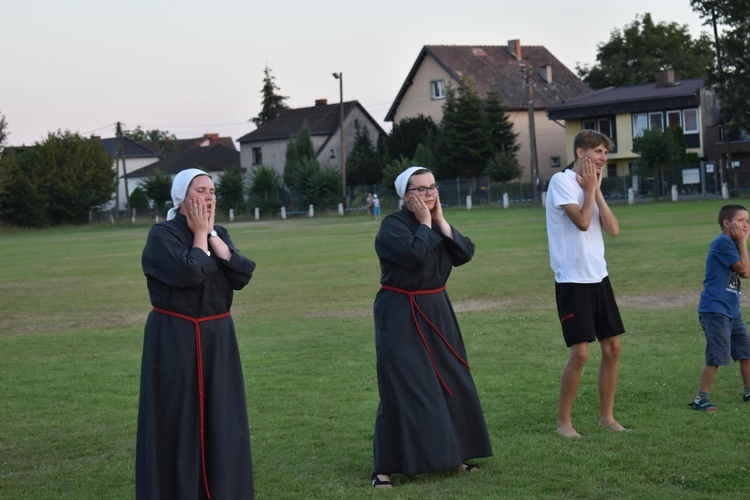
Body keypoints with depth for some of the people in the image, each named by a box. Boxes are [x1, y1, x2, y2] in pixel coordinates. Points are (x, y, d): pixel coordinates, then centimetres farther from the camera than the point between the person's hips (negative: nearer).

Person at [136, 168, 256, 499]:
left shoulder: (218, 235, 10)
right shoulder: (162, 236, -10)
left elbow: (242, 276, -6)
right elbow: (190, 273, -26)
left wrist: (211, 234, -7)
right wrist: (199, 234, -11)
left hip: (217, 339, 6)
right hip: (175, 341, -6)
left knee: (220, 419, 8)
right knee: (178, 420, -2)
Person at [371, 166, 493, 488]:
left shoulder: (436, 223, 9)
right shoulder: (393, 226, -13)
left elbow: (465, 253, -3)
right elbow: (415, 254, -30)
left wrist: (440, 220, -6)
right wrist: (425, 222, -16)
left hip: (436, 311, 8)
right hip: (400, 315, -8)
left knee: (452, 382, 11)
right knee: (402, 388, -10)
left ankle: (450, 455, 27)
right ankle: (385, 467, -2)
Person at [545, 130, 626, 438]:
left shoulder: (591, 186, 14)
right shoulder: (561, 181, -8)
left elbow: (613, 229, 2)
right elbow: (582, 221, -20)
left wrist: (597, 190, 0)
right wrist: (590, 188, -7)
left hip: (598, 276, 8)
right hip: (572, 280, -8)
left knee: (612, 347, 7)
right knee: (580, 353, -10)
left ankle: (607, 416, 18)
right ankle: (563, 421, 3)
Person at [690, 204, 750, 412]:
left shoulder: (732, 243, 14)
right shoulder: (723, 242, -15)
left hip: (731, 310, 10)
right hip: (715, 310, -10)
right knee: (717, 357, -11)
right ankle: (700, 399, -5)